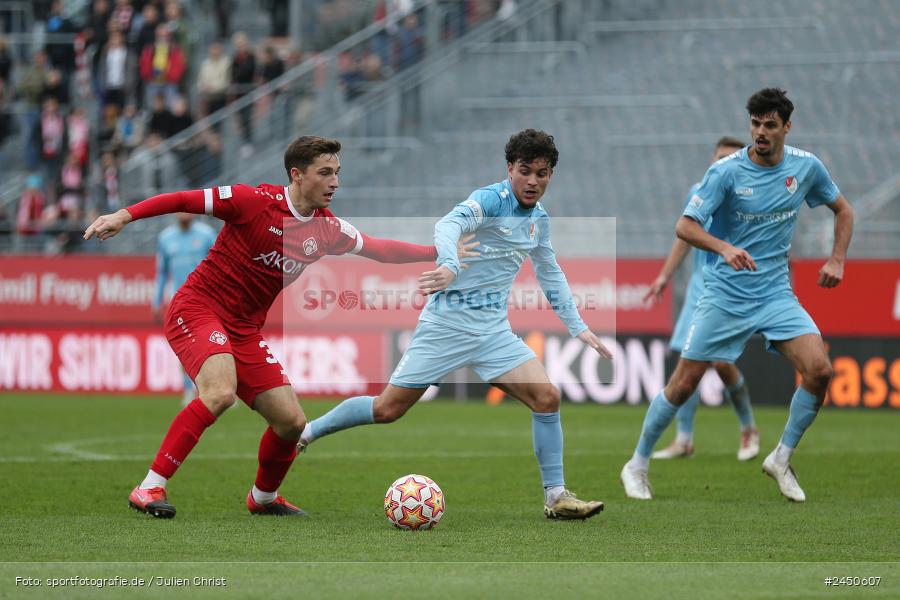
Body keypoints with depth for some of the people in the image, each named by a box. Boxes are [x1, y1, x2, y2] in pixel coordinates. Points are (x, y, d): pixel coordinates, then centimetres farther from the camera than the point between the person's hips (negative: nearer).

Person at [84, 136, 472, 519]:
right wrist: (124, 216, -21)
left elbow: (380, 250, 18)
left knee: (291, 422, 2)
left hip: (245, 330, 7)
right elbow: (185, 200, -13)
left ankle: (264, 497, 31)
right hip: (196, 310, -7)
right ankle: (150, 488, -27)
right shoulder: (256, 201, -14)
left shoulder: (326, 230, 5)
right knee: (220, 392, -32)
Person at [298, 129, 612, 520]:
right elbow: (449, 225, -34)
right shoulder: (490, 200, -13)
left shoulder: (539, 220, 11)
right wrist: (450, 266, -54)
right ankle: (306, 432, 20)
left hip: (494, 330, 6)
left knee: (546, 397, -11)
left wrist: (579, 328, 22)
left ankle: (556, 497, -2)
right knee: (388, 408, -2)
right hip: (447, 322, -6)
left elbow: (551, 276, 26)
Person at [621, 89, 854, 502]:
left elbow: (843, 210, 16)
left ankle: (781, 460, 3)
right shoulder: (726, 171, -12)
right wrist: (725, 248, -33)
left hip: (776, 292, 3)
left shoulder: (806, 166, -1)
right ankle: (637, 465, 16)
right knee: (683, 384, -3)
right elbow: (685, 226, -16)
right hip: (724, 293, -3)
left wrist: (837, 260, 3)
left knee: (819, 370, -16)